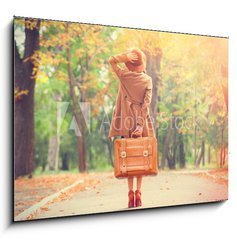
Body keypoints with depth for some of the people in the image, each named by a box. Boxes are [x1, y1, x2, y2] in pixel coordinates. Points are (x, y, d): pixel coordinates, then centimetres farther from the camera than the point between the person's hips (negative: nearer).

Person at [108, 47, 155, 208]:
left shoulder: (124, 76, -1)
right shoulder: (147, 79, -1)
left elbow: (112, 60, 16)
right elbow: (146, 104, -9)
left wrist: (127, 55, 3)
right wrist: (140, 126, -12)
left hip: (127, 122, 0)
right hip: (142, 122, 0)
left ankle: (131, 192, 1)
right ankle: (138, 192, 1)